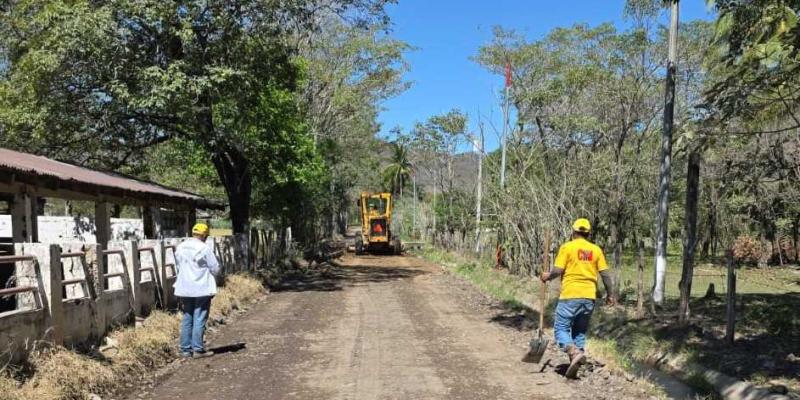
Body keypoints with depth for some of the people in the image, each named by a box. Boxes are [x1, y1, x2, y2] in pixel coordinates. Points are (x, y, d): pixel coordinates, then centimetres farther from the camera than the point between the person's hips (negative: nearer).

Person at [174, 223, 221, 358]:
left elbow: (179, 267, 13)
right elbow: (215, 269, -10)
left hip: (184, 289, 6)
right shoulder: (205, 248, -14)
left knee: (187, 319, 13)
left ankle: (185, 349, 16)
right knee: (199, 320, 0)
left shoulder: (180, 248, 5)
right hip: (202, 289, -6)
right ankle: (198, 349, 2)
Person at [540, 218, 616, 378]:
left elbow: (558, 270, -11)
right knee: (580, 332, 14)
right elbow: (605, 274, 6)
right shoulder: (596, 249, 7)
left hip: (570, 296, -5)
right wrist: (610, 294, 16)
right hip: (589, 297, 5)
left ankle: (575, 352, -20)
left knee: (561, 329, 4)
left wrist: (547, 276, 9)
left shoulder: (567, 247, -4)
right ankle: (574, 366, 13)